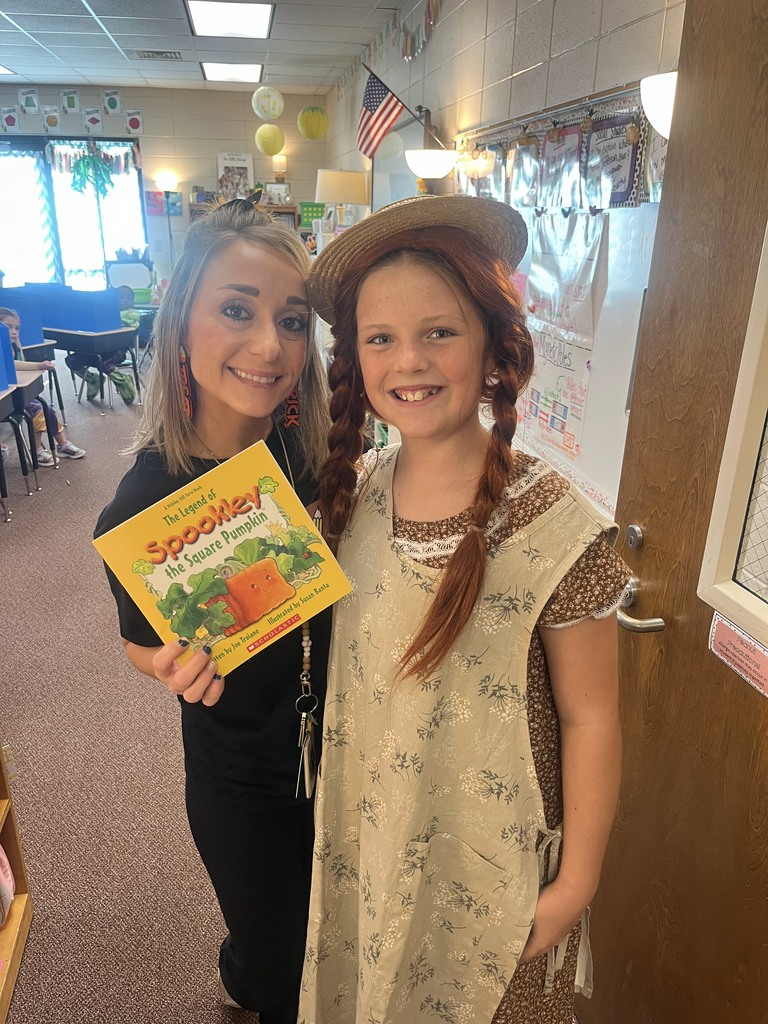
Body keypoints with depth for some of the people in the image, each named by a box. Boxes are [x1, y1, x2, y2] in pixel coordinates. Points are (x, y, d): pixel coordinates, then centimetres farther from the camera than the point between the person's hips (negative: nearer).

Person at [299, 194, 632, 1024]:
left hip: (491, 860, -4)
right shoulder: (355, 489, -10)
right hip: (367, 833, 5)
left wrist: (576, 884, -9)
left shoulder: (552, 526, -26)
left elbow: (588, 720, -16)